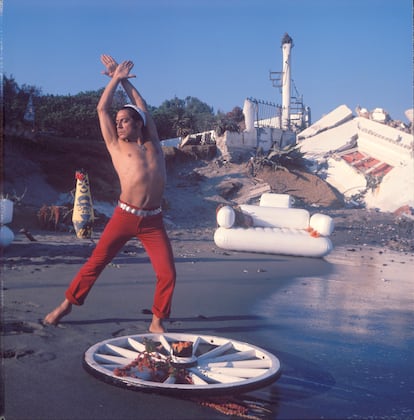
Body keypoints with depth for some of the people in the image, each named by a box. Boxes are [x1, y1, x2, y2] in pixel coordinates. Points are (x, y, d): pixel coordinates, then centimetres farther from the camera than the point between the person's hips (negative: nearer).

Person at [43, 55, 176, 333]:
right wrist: (116, 77, 17)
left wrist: (125, 80, 26)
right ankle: (67, 305, 23)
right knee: (95, 263, 3)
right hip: (124, 217, -1)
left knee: (168, 273, -6)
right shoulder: (116, 145, 10)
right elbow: (102, 109, 9)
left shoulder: (152, 143, 14)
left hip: (153, 221, 2)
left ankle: (157, 322, 12)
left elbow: (143, 107, 22)